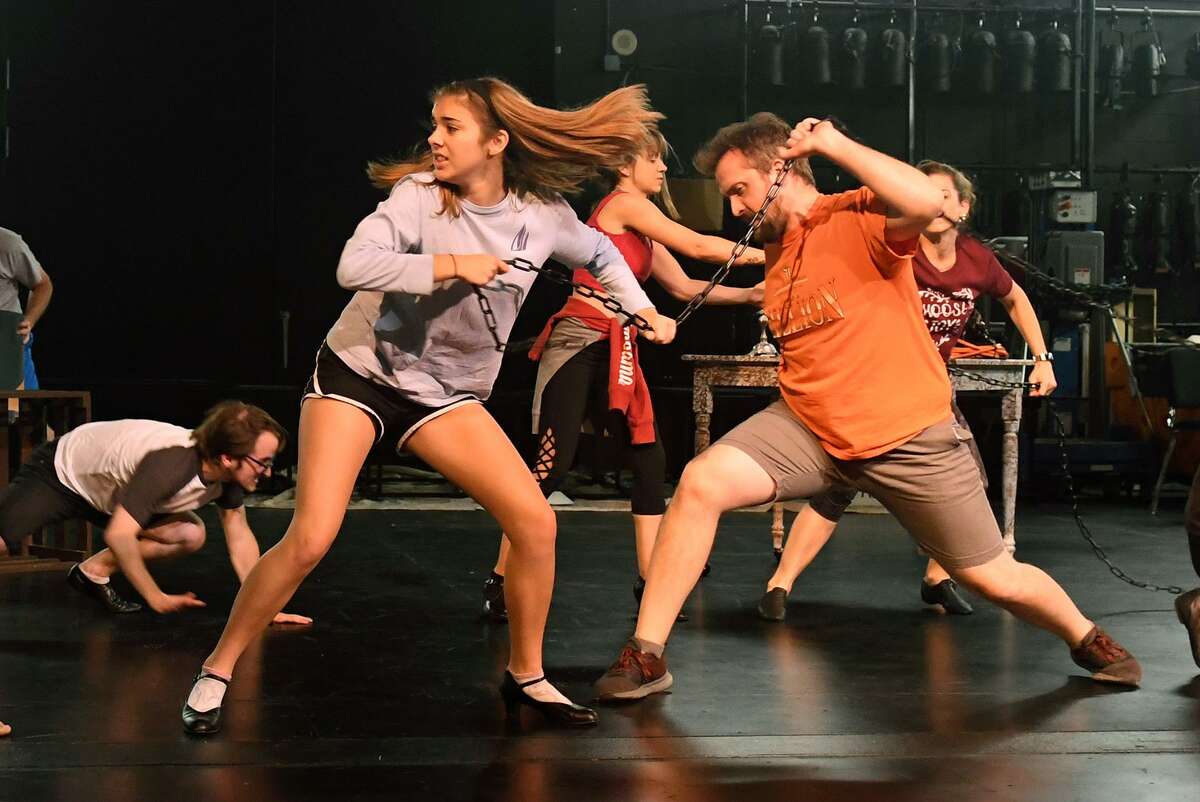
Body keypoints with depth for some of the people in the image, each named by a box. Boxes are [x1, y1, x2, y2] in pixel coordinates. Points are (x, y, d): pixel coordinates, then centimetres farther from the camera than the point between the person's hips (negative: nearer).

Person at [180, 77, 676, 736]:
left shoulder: (542, 215, -5)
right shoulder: (419, 194, -17)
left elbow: (599, 252, 18)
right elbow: (353, 266, -32)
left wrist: (645, 312, 11)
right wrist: (453, 264, -30)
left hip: (446, 392, 4)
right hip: (359, 371, -4)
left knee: (536, 522, -8)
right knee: (310, 538, -16)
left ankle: (525, 676, 12)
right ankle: (216, 672, 3)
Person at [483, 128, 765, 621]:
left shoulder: (641, 231, 21)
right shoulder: (623, 203, -5)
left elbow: (685, 288, 21)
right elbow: (698, 246, -7)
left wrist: (750, 295, 14)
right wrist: (763, 255, 2)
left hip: (615, 353, 10)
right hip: (578, 342, -10)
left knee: (649, 459, 4)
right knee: (553, 463, -12)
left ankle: (649, 584, 8)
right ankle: (500, 582, -5)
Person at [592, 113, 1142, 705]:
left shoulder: (858, 218, -12)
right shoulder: (776, 254, 10)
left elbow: (925, 202, -37)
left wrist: (832, 144, -29)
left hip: (908, 437, -5)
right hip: (808, 428, 5)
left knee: (995, 580, 5)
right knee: (701, 482, -19)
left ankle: (1086, 639, 38)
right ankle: (645, 655, -12)